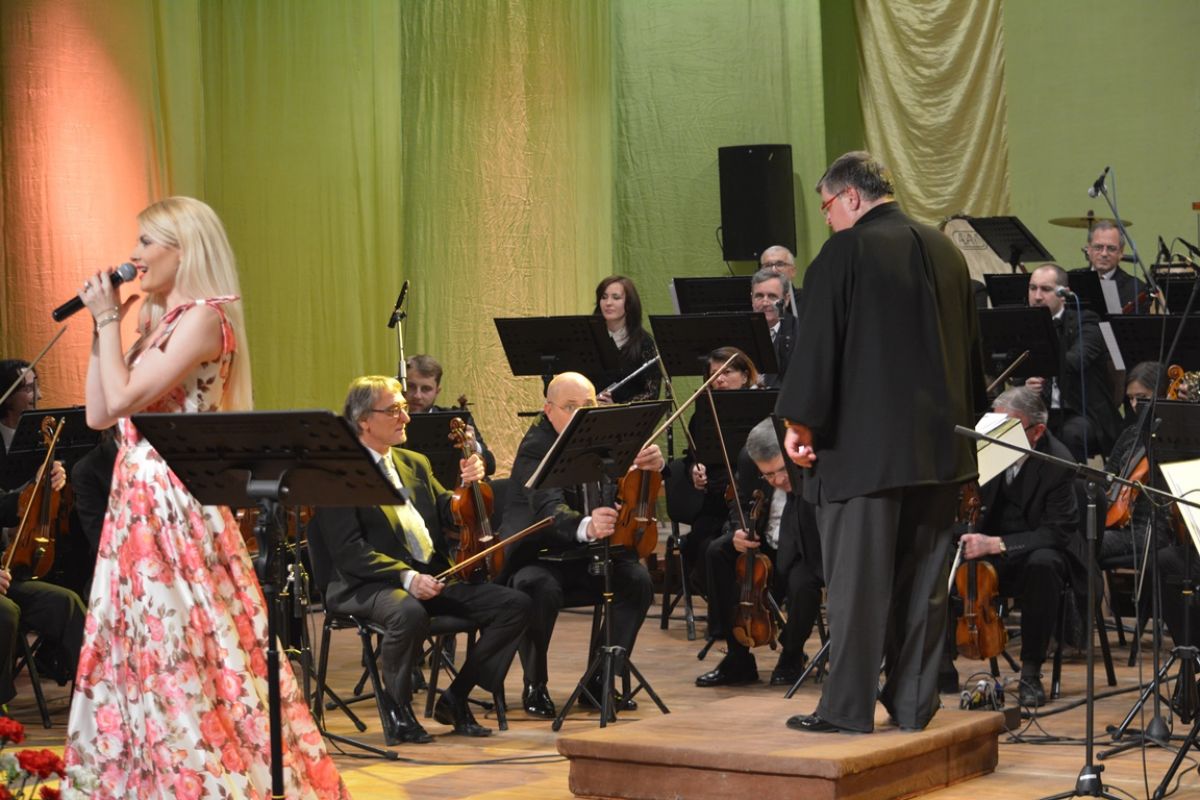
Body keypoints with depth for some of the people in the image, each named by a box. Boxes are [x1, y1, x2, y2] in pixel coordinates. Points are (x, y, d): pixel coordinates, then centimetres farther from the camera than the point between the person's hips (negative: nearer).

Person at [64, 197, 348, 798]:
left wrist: (108, 320, -7)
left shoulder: (203, 318, -11)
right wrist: (102, 329, 11)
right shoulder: (155, 322, 16)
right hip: (136, 504, 9)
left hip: (177, 505, -9)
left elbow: (123, 398, -18)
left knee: (181, 651, -6)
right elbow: (99, 414, 13)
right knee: (141, 651, 11)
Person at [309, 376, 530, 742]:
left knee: (515, 604, -10)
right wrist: (406, 576, -24)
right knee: (409, 613, -40)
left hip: (435, 577, 7)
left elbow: (451, 517, 15)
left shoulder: (415, 464, 21)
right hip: (370, 585, -7)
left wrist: (468, 486, -6)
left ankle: (455, 698, 0)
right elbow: (349, 552, -14)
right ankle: (398, 709, -14)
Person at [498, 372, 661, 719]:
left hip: (584, 557, 6)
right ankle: (535, 686, -13)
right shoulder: (536, 446, -17)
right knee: (542, 589, -36)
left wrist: (654, 465, -31)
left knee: (637, 579, -19)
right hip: (536, 556, -5)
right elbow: (548, 508, -35)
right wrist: (585, 526, -57)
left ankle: (602, 679, -5)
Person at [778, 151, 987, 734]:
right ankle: (914, 702, 16)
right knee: (922, 578, 11)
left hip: (864, 446, -6)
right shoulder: (946, 253, 10)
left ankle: (848, 706, 2)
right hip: (938, 445, 6)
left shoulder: (844, 254, -10)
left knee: (856, 577, -1)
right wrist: (966, 422, 24)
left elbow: (818, 346, -11)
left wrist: (800, 422, -3)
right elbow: (971, 348, 17)